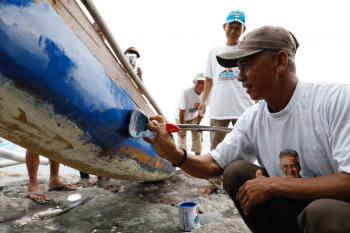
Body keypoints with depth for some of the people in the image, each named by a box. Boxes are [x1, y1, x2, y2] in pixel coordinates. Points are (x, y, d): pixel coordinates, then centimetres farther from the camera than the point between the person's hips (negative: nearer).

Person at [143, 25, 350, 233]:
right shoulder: (252, 119, -3)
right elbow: (213, 165, -1)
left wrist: (273, 184, -24)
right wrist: (175, 155, -20)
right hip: (293, 207, 5)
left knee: (322, 212, -35)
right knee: (235, 172, -11)